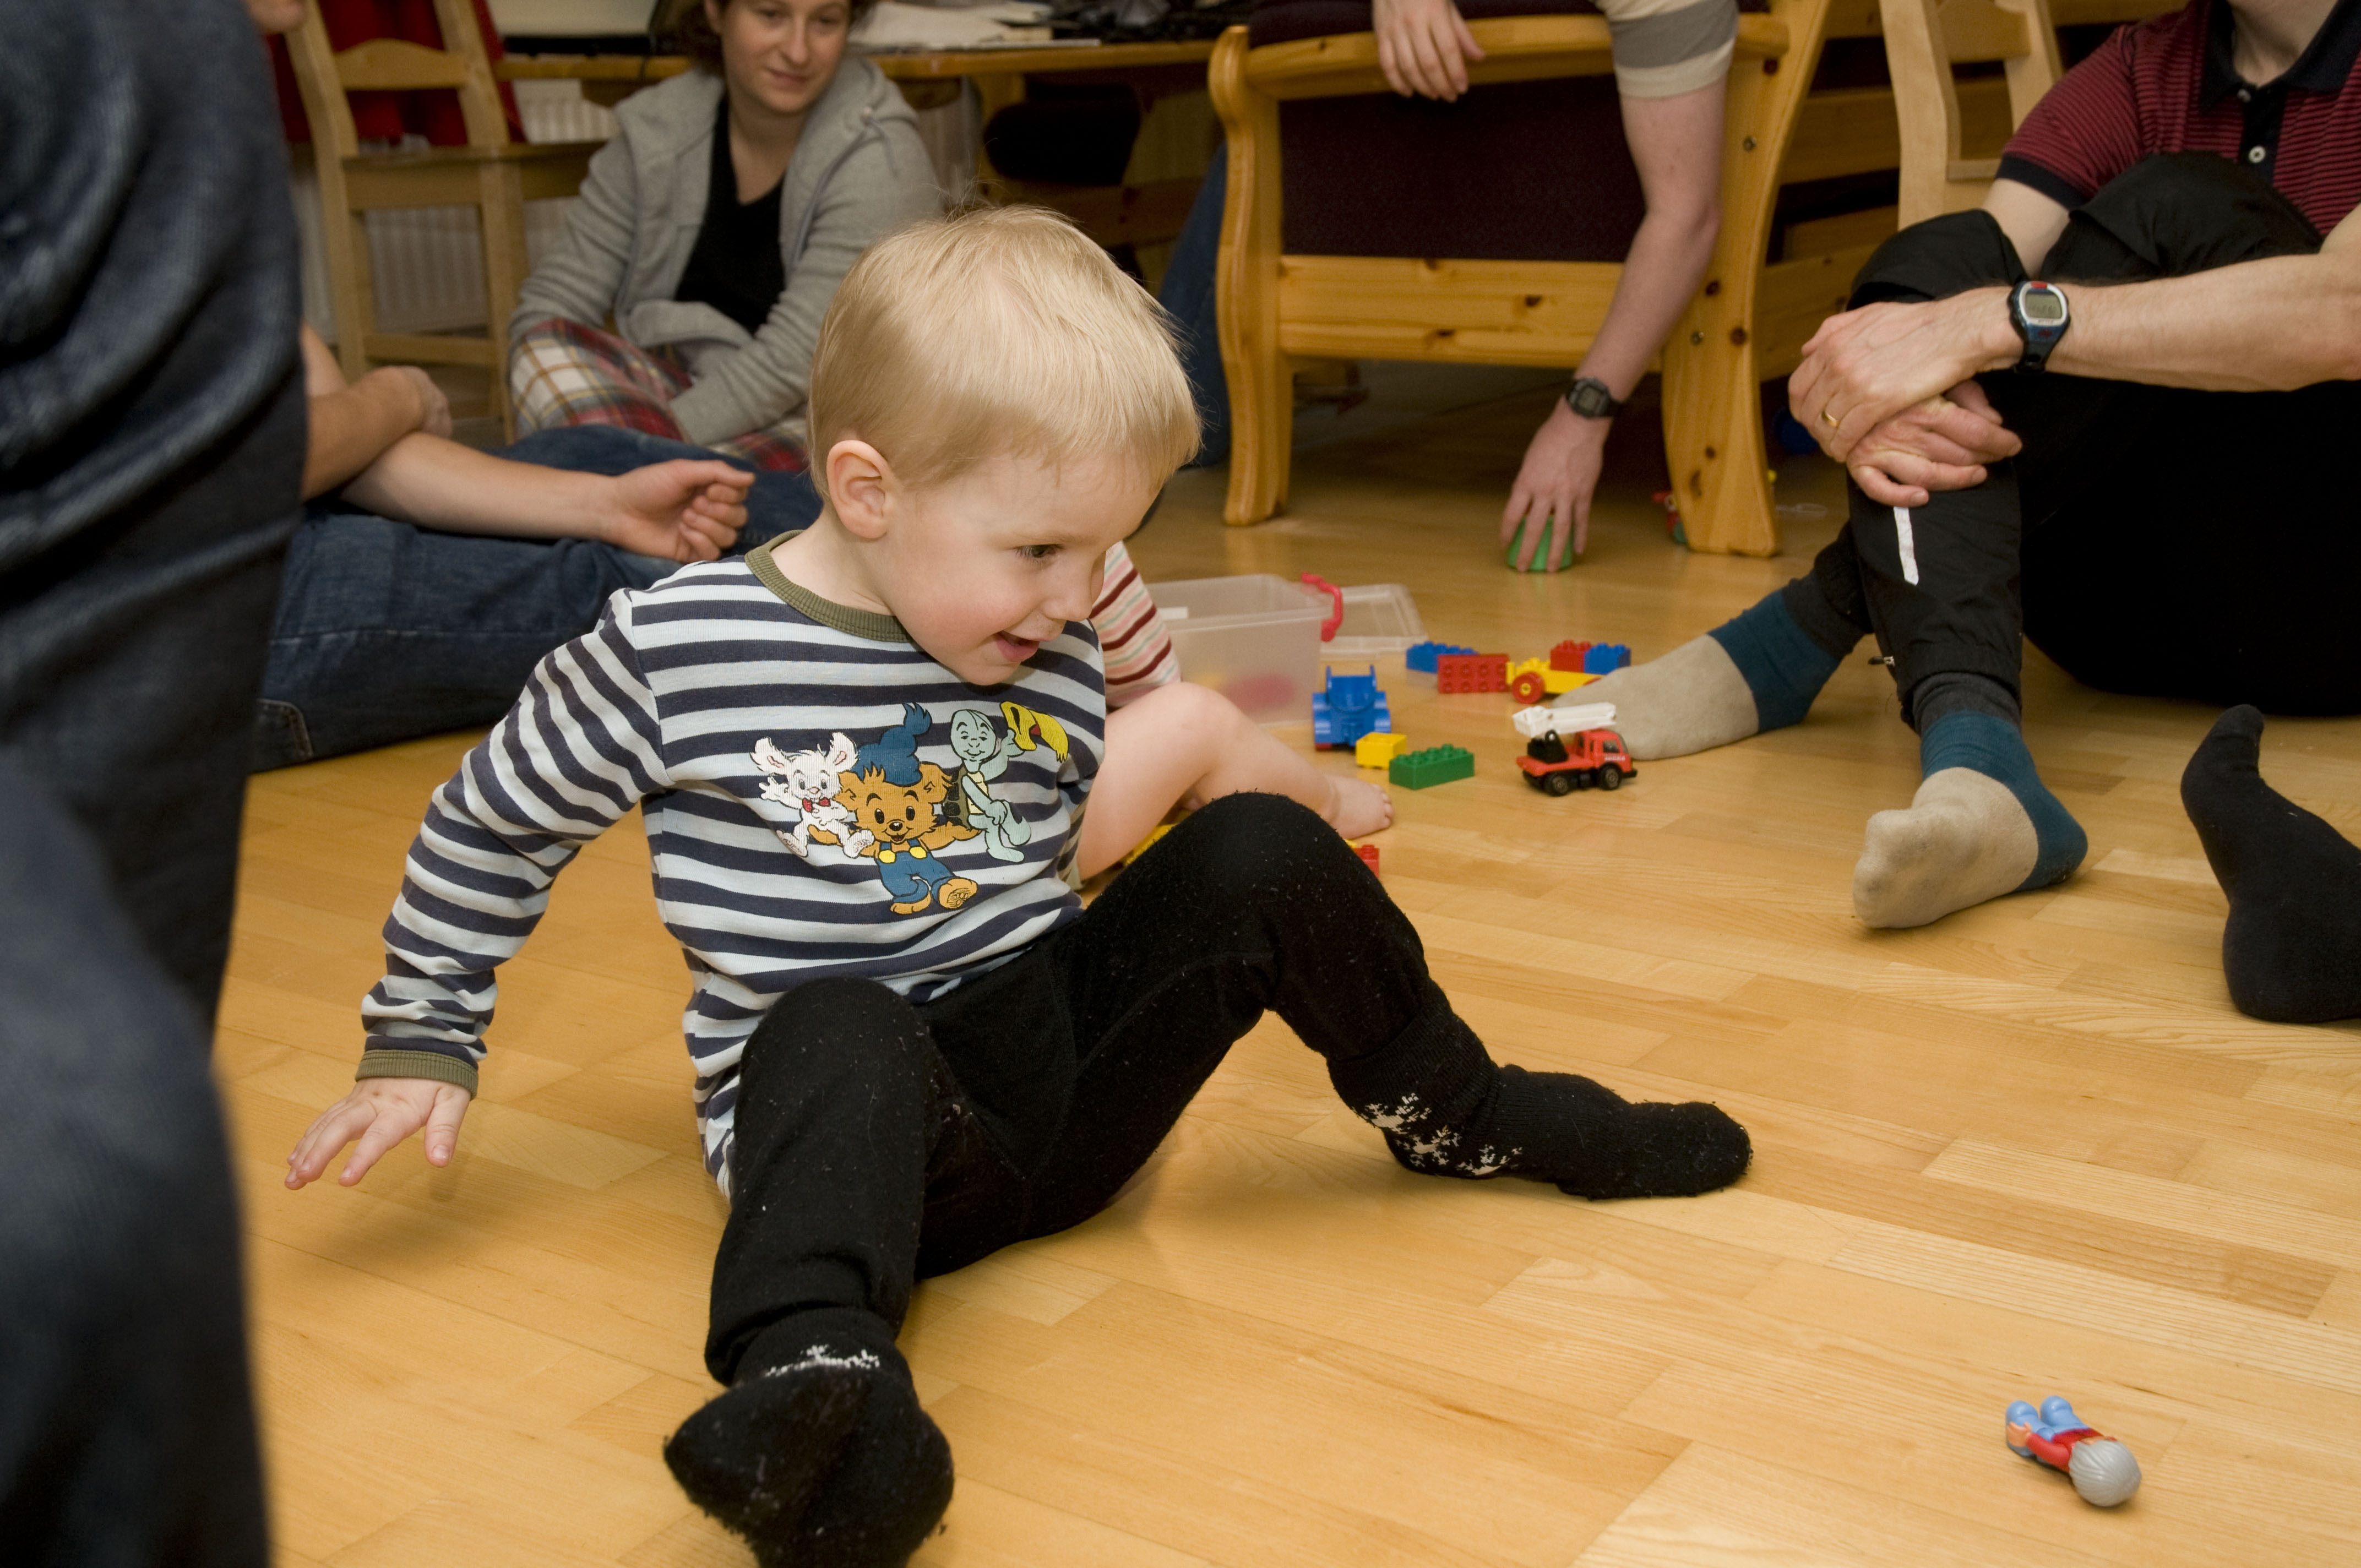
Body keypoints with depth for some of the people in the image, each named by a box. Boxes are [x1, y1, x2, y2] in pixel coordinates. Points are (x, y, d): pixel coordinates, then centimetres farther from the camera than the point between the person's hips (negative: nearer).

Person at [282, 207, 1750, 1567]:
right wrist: (422, 1047, 7)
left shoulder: (1059, 650, 3)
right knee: (842, 1025, -38)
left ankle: (1461, 1114, 9)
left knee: (1264, 854, -12)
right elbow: (491, 825, 4)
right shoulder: (674, 648, -9)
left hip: (1061, 1054, 5)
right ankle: (818, 1380, -62)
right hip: (846, 1095, -4)